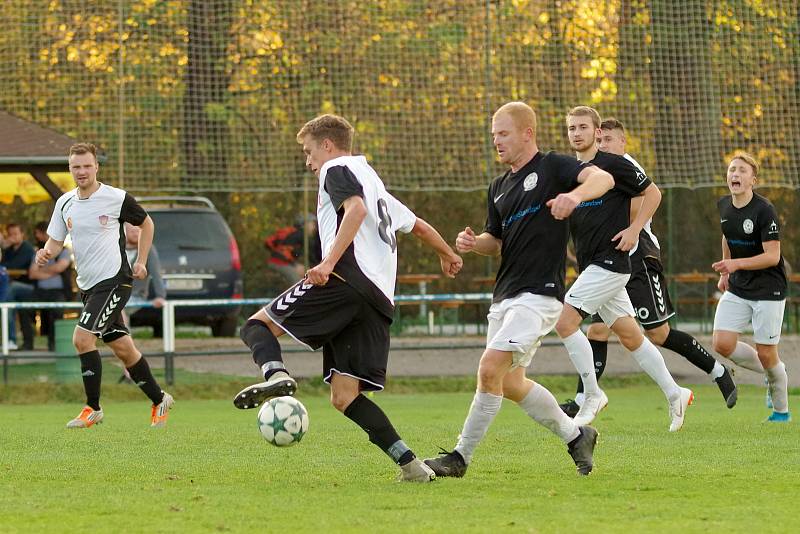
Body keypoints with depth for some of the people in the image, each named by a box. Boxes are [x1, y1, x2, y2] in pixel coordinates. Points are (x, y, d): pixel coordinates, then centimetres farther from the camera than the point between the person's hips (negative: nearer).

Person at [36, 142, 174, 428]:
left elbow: (146, 223, 6)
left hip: (114, 279, -6)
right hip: (87, 285, 6)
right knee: (122, 348, 11)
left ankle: (92, 409, -9)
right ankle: (159, 400, 26)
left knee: (82, 338, -18)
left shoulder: (116, 198, -8)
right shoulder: (64, 203, 6)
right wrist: (46, 253, -13)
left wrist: (141, 262, 1)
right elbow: (55, 241, 10)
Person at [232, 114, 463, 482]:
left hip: (347, 279, -8)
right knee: (344, 396, 3)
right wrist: (447, 256, 65)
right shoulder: (375, 184, 35)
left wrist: (329, 263, -23)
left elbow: (356, 209, -13)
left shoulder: (337, 169, 8)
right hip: (380, 300, 8)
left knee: (258, 325, -3)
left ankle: (276, 375, -36)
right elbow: (419, 227, 46)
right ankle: (410, 464, -11)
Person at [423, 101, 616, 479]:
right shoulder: (499, 187, 19)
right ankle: (575, 435, 29)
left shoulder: (551, 167, -5)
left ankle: (460, 458, -11)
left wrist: (575, 195, -43)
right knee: (510, 383, 12)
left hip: (539, 293, -9)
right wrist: (473, 243, 2)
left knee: (490, 369, -17)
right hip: (504, 295, 9)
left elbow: (603, 178, -21)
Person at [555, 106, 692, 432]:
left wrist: (635, 229, -10)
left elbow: (652, 193, -2)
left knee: (565, 322, -16)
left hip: (610, 262, -8)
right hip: (591, 266, 8)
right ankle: (674, 394, 20)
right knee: (630, 337, 11)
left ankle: (592, 395, -7)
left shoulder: (613, 164, -8)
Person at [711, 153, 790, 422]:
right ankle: (774, 373, 19)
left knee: (766, 353, -2)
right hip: (737, 289, 6)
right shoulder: (723, 206, 1)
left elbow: (772, 257, -21)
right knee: (722, 344, -7)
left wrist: (736, 264, -30)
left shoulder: (764, 210, -19)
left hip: (768, 289, -6)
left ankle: (782, 410, 21)